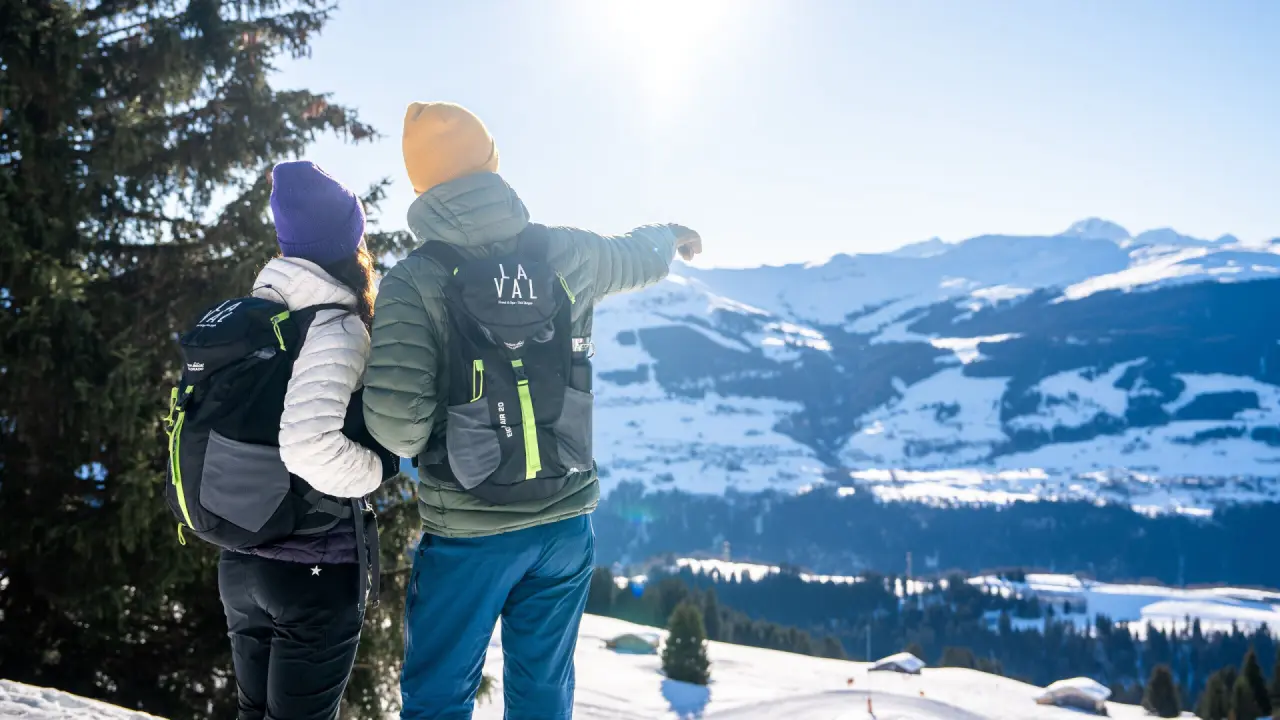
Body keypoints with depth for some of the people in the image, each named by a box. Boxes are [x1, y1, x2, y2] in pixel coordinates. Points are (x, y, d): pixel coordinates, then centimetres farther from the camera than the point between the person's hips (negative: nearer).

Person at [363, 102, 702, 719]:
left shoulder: (413, 281, -12)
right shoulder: (564, 253, -1)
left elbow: (395, 417, -20)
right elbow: (641, 257, 21)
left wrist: (412, 443, 4)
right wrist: (671, 234, 45)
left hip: (467, 530, -3)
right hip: (566, 520, 4)